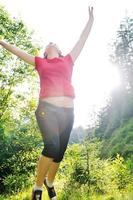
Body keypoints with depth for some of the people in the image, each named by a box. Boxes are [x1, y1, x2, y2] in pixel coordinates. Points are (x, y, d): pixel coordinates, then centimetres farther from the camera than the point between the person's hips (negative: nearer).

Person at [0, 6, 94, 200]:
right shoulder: (40, 62, 18)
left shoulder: (68, 60, 20)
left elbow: (82, 40, 27)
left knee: (59, 151, 6)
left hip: (67, 111, 3)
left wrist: (91, 20, 34)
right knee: (52, 145, -23)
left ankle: (50, 182, 31)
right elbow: (17, 51, 23)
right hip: (47, 108, -2)